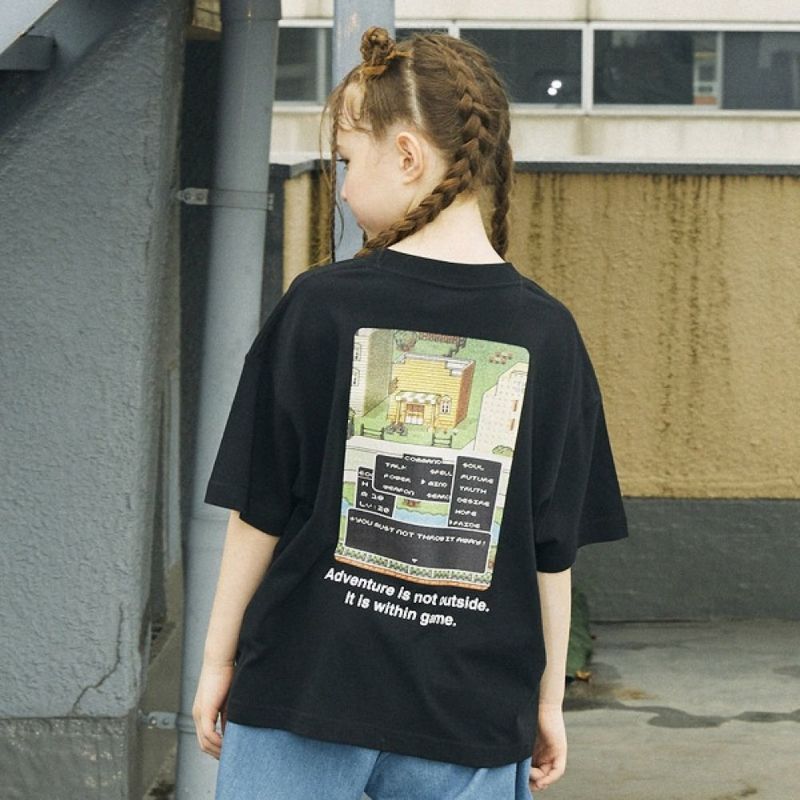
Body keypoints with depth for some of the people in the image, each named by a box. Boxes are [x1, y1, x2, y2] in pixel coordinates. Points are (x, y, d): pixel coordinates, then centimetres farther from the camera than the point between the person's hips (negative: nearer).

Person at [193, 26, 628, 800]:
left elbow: (258, 512, -2)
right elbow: (554, 550, 3)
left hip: (303, 683, -1)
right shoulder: (547, 332, -1)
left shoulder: (321, 305, -7)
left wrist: (218, 659, 9)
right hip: (472, 710, 2)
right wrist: (548, 698, 14)